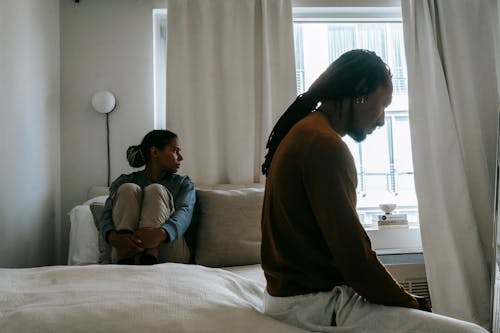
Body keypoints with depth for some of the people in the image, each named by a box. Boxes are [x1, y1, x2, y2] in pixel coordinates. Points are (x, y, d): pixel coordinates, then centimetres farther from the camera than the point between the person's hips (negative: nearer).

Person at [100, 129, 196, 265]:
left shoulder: (184, 183, 14)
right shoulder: (124, 181, 13)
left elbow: (184, 213, -8)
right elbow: (107, 214, -4)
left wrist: (161, 233, -33)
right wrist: (114, 237, -30)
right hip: (127, 252, 0)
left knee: (156, 190, -17)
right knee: (129, 189, -16)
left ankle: (149, 258, -39)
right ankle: (124, 261, -34)